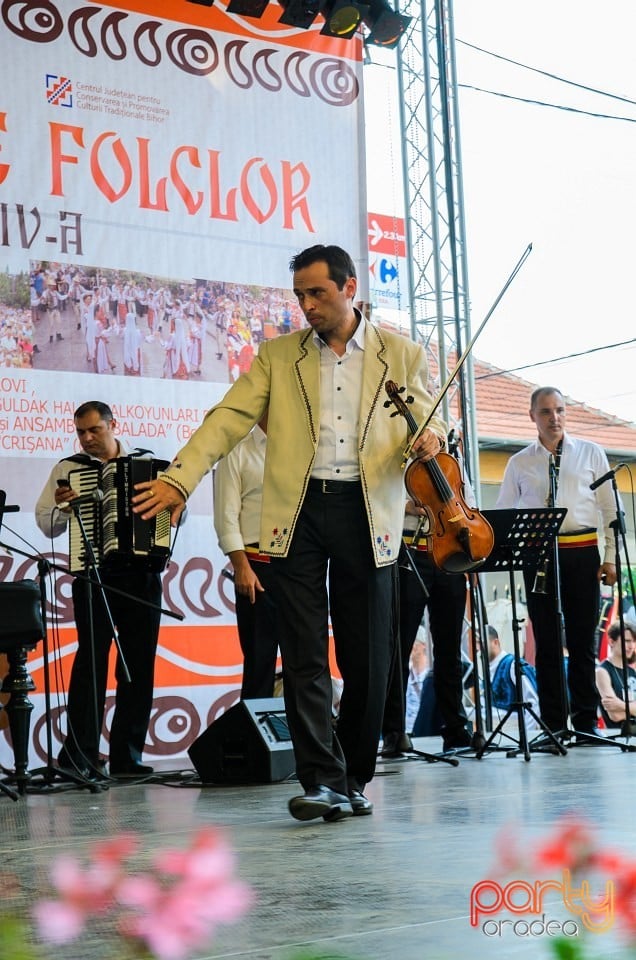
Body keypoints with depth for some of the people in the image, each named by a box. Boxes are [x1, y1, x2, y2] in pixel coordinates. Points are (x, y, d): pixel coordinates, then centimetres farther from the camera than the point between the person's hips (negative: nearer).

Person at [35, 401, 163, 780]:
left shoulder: (147, 463, 11)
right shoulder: (68, 468, 9)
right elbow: (47, 525, 9)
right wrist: (61, 506, -11)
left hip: (142, 576, 2)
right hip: (94, 575, -2)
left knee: (140, 664, 3)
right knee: (92, 659, -10)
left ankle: (127, 757, 10)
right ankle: (79, 755, -7)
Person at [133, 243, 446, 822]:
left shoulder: (402, 356, 10)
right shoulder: (278, 356, 12)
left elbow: (429, 424, 10)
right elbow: (229, 419, 3)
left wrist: (430, 439, -16)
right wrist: (179, 479, -11)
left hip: (367, 512, 0)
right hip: (298, 513, 0)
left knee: (367, 659, 4)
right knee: (304, 656, -6)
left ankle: (355, 779, 18)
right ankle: (323, 782, -5)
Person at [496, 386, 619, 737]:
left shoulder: (591, 454, 9)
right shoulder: (519, 463, 11)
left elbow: (609, 508, 8)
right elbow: (503, 514, 11)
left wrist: (610, 557, 1)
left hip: (583, 553, 0)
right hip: (538, 553, 1)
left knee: (582, 639, 3)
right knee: (547, 641, 3)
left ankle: (586, 721, 9)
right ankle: (553, 724, 8)